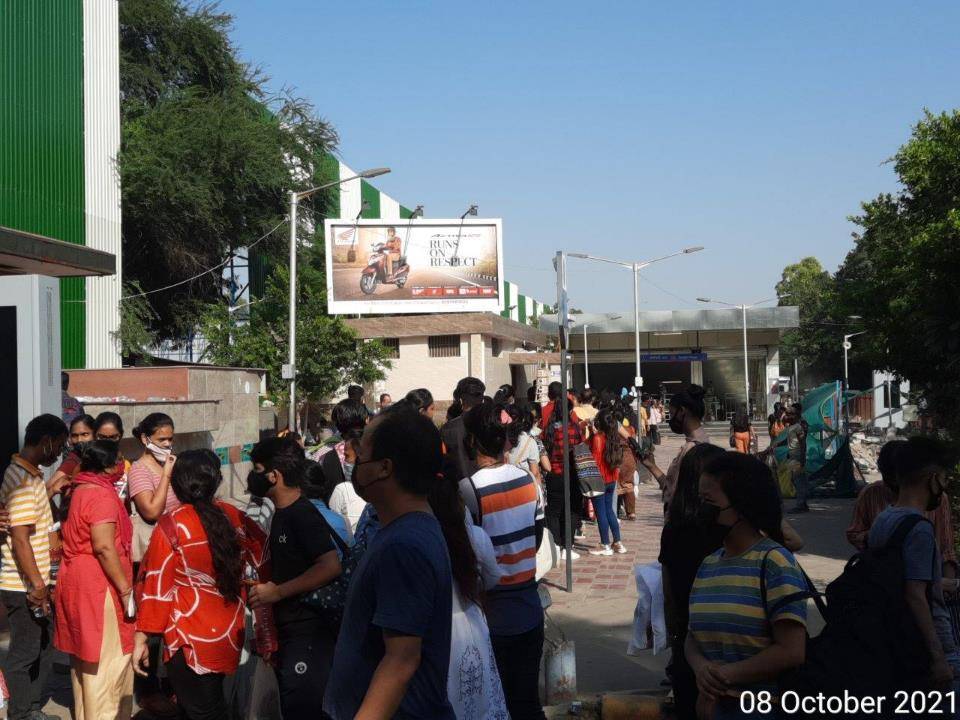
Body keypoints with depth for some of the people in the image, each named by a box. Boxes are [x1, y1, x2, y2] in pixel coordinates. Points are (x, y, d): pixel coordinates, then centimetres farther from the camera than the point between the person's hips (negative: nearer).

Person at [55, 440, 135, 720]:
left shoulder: (81, 489, 11)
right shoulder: (102, 495, -18)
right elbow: (104, 547, -25)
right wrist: (126, 590, -21)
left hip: (77, 580, 10)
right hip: (98, 585, -10)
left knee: (85, 655, 19)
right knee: (106, 660, -2)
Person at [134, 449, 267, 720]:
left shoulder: (172, 526, -14)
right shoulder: (235, 517, -1)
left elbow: (158, 587, -13)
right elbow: (263, 560, 9)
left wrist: (141, 637, -6)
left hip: (191, 639, -5)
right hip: (229, 634, 5)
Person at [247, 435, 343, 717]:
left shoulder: (303, 514, -18)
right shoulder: (282, 513, 12)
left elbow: (331, 567, -30)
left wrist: (276, 592, -24)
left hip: (309, 632, -10)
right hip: (288, 630, 10)